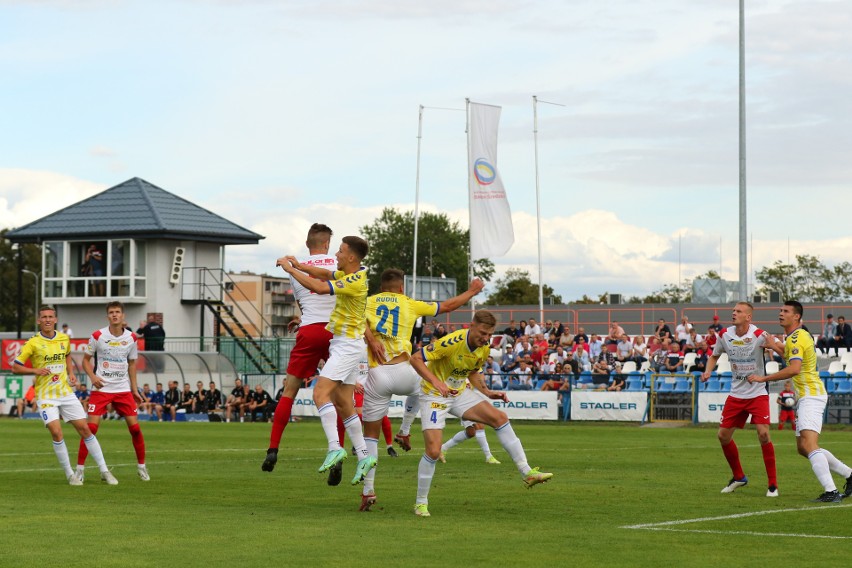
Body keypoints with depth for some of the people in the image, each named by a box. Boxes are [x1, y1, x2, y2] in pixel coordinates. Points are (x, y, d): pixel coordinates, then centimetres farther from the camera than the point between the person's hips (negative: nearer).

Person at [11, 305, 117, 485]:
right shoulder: (33, 343, -9)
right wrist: (35, 370, -21)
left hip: (66, 392, 4)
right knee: (56, 432, -17)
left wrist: (71, 374, 10)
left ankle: (104, 471, 10)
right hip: (46, 396, -4)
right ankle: (69, 475, -2)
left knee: (85, 429, 2)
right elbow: (15, 367, -6)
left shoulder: (64, 339, 3)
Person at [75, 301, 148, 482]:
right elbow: (86, 360, 3)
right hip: (101, 389, -3)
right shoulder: (98, 336, -5)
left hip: (123, 389, 3)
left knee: (135, 427, -2)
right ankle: (80, 467, -3)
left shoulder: (131, 338, 4)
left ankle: (141, 466, 15)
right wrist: (92, 376, -15)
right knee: (91, 427, -11)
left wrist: (134, 389, 11)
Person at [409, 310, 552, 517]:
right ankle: (421, 502, 2)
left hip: (460, 393, 6)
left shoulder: (484, 348, -4)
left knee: (500, 418, -9)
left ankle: (527, 473, -7)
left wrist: (488, 393, 0)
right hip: (435, 396, -6)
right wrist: (435, 382, -35)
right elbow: (415, 359, -24)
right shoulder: (452, 342, -27)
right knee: (433, 451, -16)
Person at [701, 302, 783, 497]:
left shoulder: (759, 335, -17)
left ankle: (773, 484, -6)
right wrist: (708, 371, -4)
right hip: (736, 394, 5)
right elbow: (714, 356, 15)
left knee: (763, 434, -19)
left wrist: (773, 345, -45)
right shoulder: (725, 335, -2)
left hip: (758, 393, -5)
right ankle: (738, 477, 26)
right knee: (723, 435, 4)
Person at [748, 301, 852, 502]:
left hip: (811, 395, -11)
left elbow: (794, 369, -29)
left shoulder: (796, 338, -16)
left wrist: (763, 378, -27)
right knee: (803, 448, 13)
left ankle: (831, 491, -32)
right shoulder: (801, 334, 16)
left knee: (809, 444, -22)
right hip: (807, 397, 11)